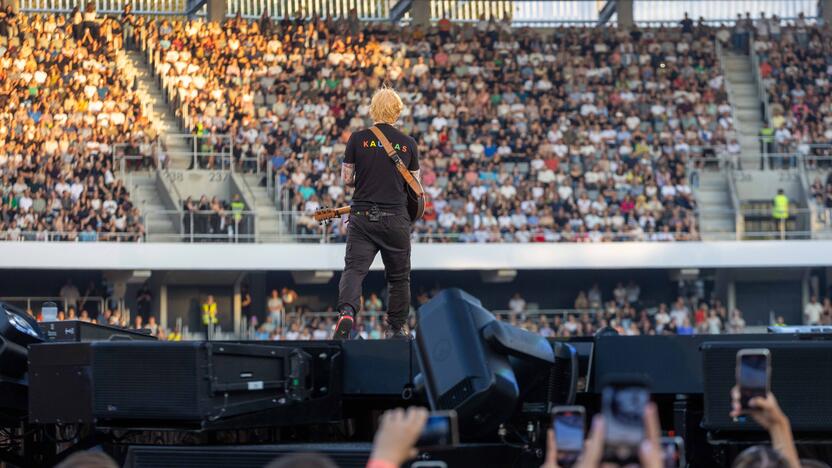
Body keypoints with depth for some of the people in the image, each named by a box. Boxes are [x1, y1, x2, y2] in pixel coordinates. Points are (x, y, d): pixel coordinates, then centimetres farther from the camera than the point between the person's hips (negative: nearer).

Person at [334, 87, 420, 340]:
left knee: (354, 268, -5)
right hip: (396, 218, 1)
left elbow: (346, 178, 2)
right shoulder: (408, 143, 1)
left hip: (363, 215, -1)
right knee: (399, 275, 14)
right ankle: (397, 327, 23)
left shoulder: (358, 139, -2)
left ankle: (346, 311, -31)